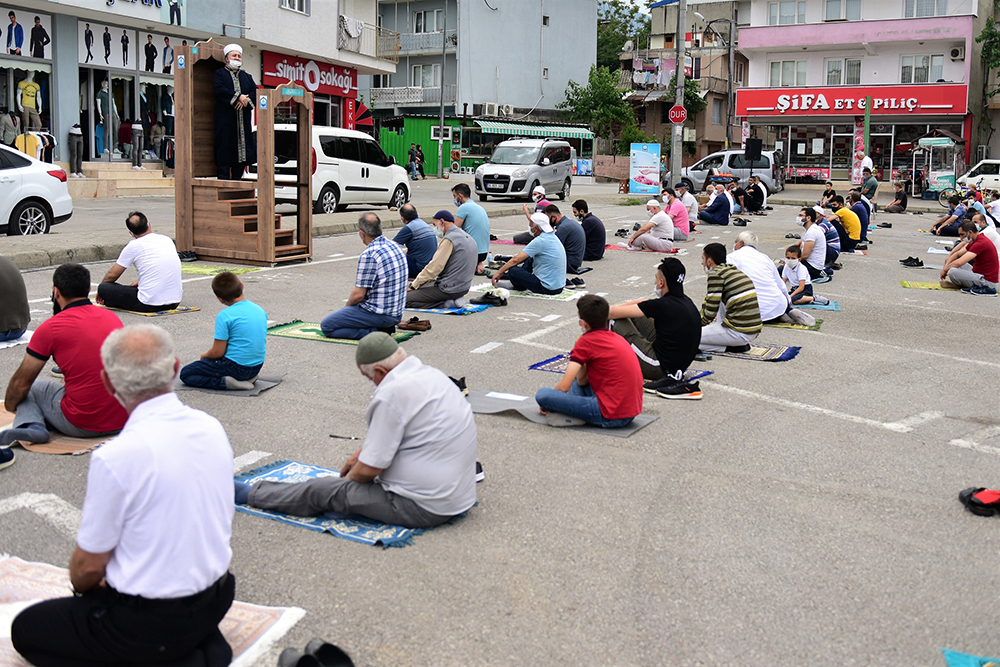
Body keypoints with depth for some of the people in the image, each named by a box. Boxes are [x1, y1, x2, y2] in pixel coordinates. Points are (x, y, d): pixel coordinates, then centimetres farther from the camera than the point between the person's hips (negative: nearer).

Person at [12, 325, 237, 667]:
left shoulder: (116, 458, -25)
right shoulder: (212, 428, -4)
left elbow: (89, 564, -13)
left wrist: (80, 585, 11)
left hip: (151, 621, -6)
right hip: (215, 600, 7)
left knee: (25, 630, 15)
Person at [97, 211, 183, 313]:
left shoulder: (133, 246, -6)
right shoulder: (167, 240, 10)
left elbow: (112, 274, 6)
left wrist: (101, 291, 25)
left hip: (150, 304, -6)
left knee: (104, 287, 4)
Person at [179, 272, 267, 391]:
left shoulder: (225, 315, -17)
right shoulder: (260, 310, 3)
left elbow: (217, 352, -15)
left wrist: (205, 356, 8)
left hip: (235, 366, -7)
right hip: (257, 367, 7)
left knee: (185, 373, 5)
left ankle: (225, 382, -14)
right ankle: (248, 377, 8)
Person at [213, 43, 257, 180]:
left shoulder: (247, 76, 22)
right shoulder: (219, 74, 8)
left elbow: (255, 91, 7)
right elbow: (219, 90, -10)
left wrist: (246, 100, -13)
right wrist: (238, 97, -17)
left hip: (243, 118, 5)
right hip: (225, 118, -4)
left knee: (242, 147, 1)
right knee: (225, 147, -8)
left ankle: (237, 177, 7)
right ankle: (223, 177, -5)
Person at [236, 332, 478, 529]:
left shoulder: (394, 391, -22)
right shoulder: (430, 374, 7)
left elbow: (368, 469, -17)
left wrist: (349, 477, 4)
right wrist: (361, 454, 29)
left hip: (422, 508, -9)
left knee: (321, 490, 2)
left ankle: (251, 494, 20)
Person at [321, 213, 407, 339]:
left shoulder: (368, 255, -20)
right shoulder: (396, 247, 7)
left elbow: (358, 294, -18)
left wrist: (347, 305, 3)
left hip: (379, 314, -9)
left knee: (326, 326, -1)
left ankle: (373, 333, -11)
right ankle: (384, 327, 10)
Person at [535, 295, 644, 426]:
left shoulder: (586, 342, -9)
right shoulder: (616, 337, 16)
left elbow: (564, 387, -11)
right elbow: (582, 381, 17)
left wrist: (547, 402, 7)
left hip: (610, 417, -9)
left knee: (542, 394, -15)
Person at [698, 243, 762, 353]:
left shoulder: (716, 274, -8)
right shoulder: (735, 271, 17)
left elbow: (710, 312, -8)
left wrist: (699, 325, 10)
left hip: (740, 333, -9)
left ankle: (729, 347, -4)